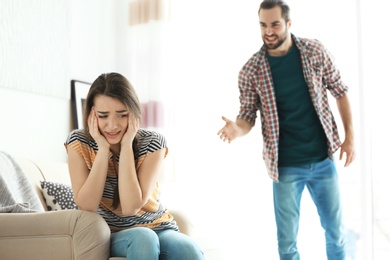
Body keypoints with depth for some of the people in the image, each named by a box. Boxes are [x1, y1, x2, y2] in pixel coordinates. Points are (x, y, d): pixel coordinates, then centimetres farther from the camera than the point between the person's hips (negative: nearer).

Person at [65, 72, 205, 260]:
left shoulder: (152, 143, -10)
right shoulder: (79, 142, -7)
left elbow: (131, 207, -20)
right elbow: (86, 206, -16)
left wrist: (126, 146, -22)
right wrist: (103, 148, -20)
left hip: (157, 228, 0)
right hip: (110, 234, 0)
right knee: (143, 238, -35)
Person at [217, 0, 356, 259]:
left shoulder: (315, 51, -4)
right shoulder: (250, 71, -9)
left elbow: (340, 91, 6)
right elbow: (248, 116, -2)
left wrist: (350, 136, 1)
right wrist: (237, 129, -25)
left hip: (323, 159, 2)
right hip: (285, 167, -1)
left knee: (336, 231, 14)